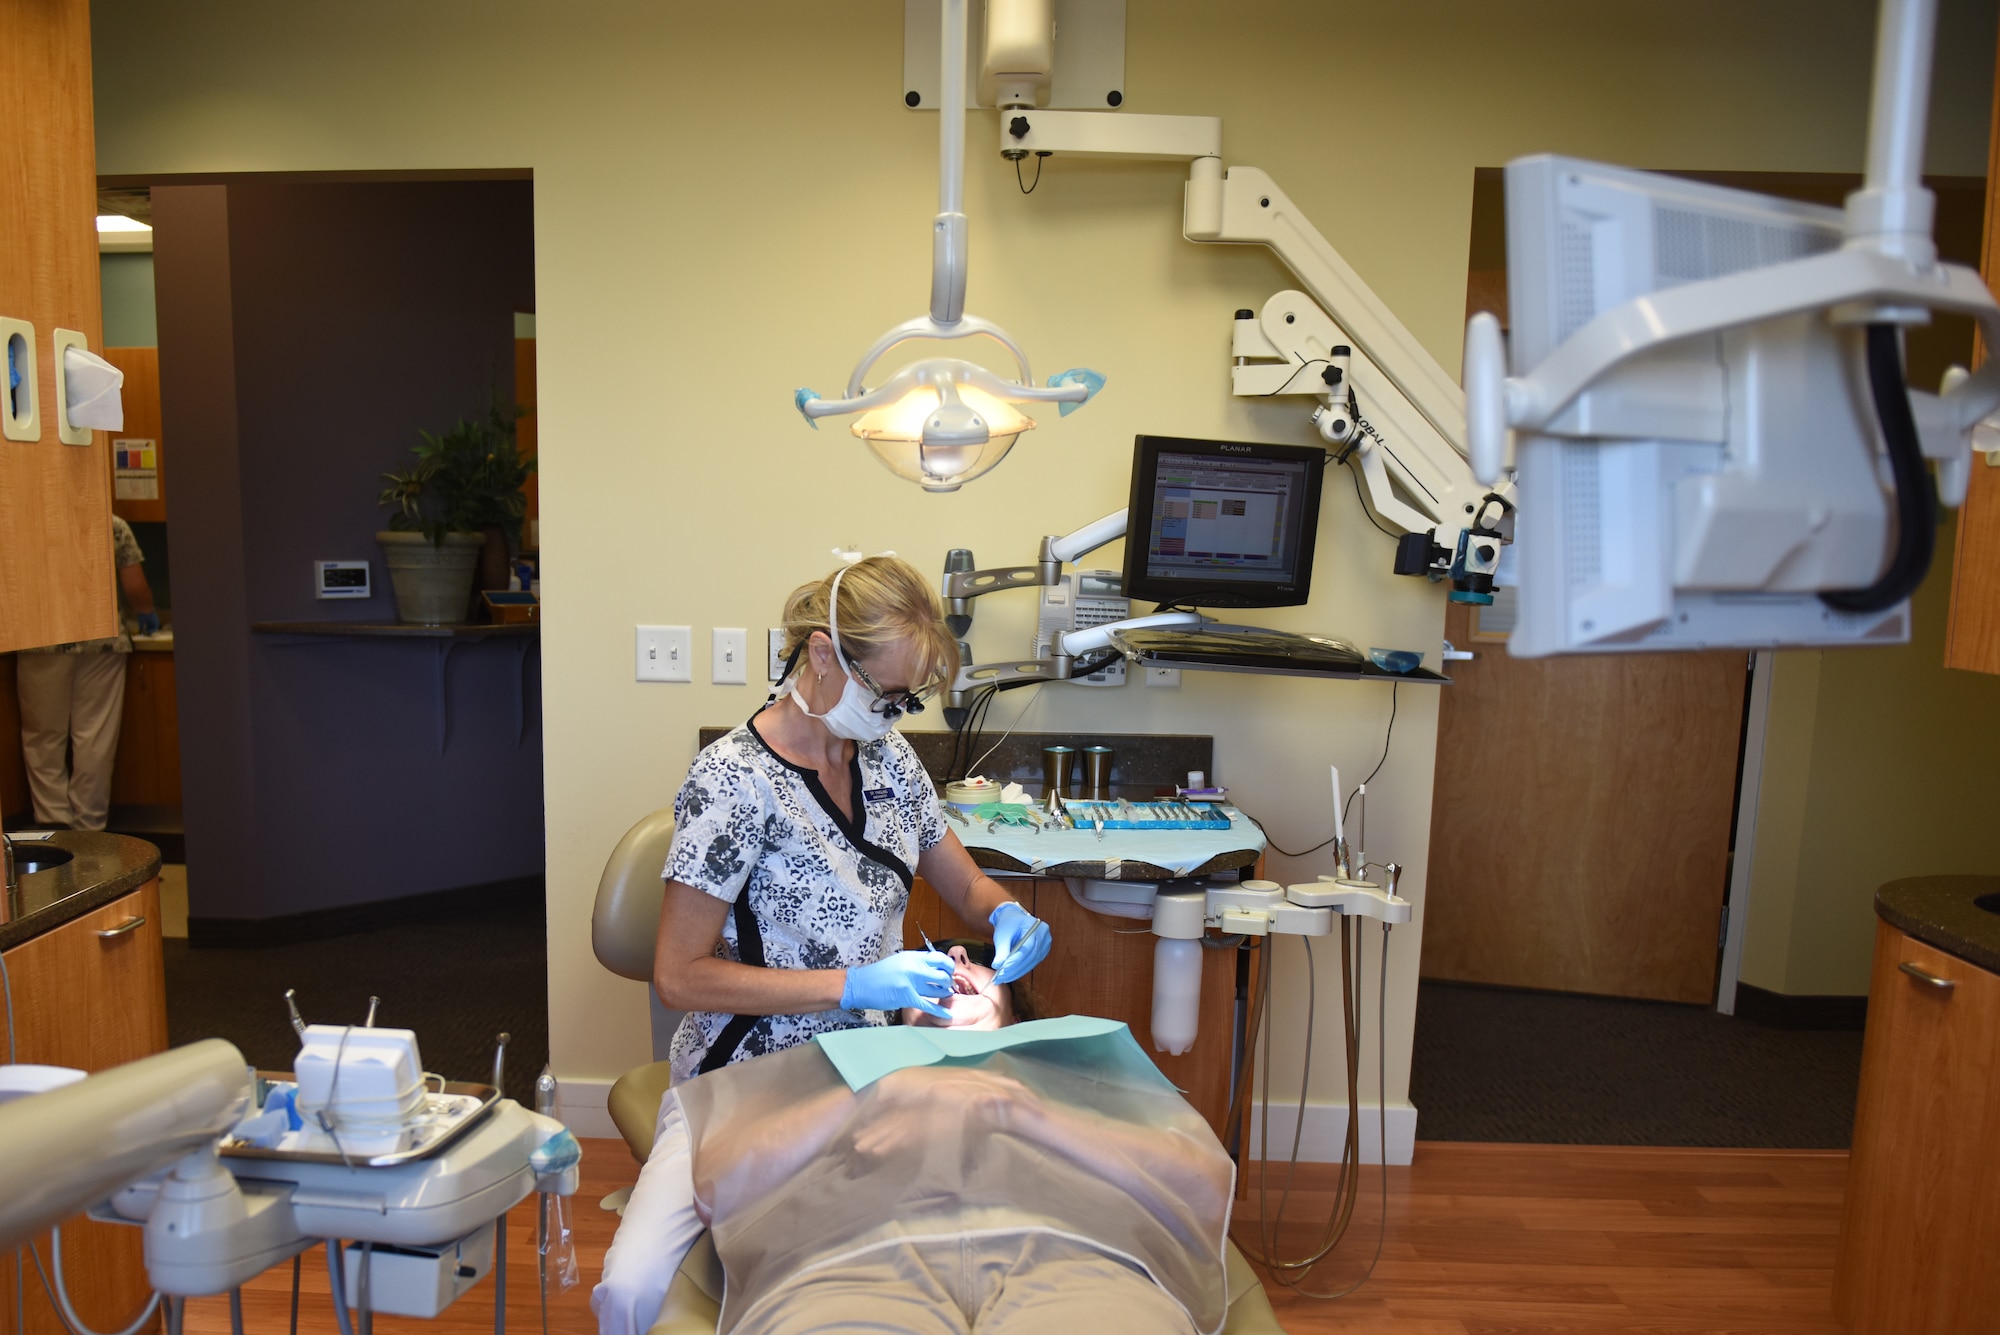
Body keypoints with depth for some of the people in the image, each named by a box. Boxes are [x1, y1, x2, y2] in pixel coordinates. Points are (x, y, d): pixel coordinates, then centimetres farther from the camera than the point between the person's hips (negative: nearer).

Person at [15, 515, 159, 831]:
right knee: (95, 737, 4)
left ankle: (54, 821, 8)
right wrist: (147, 614, 22)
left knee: (44, 736, 9)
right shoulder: (115, 526, 3)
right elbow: (136, 591, 1)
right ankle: (88, 824, 9)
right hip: (102, 641, 0)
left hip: (44, 642, 0)